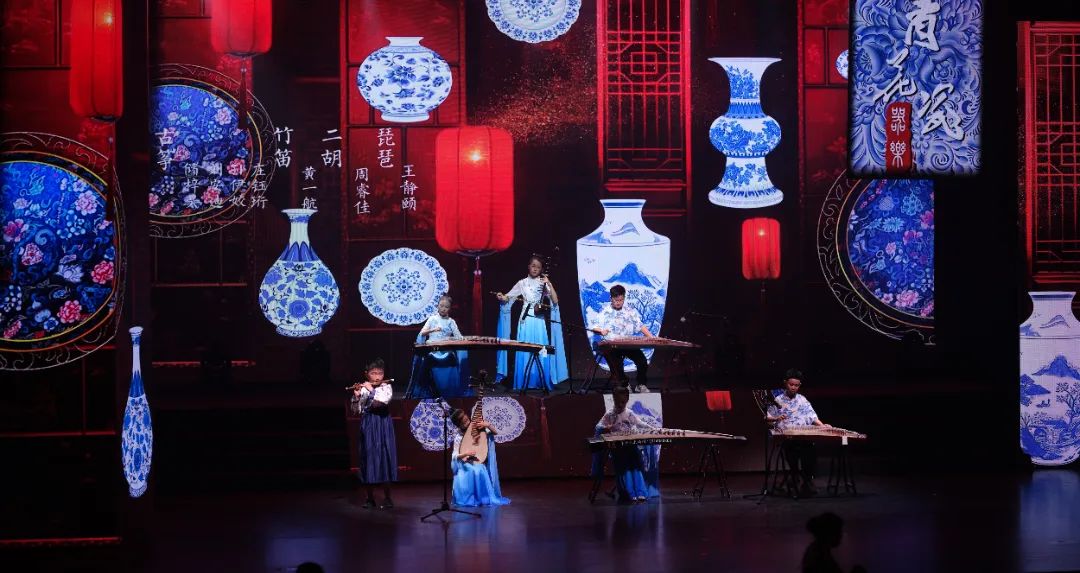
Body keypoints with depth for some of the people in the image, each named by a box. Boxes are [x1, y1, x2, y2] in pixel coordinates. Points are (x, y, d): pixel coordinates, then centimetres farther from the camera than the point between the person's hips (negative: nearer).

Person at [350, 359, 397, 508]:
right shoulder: (363, 389, 5)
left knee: (384, 457, -3)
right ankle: (370, 497, 9)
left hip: (383, 427, -2)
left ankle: (387, 497, 2)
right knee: (369, 458, 2)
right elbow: (356, 410, 1)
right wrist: (356, 396, -13)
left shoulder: (387, 387, 0)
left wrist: (372, 390, -19)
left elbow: (383, 401, -19)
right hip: (367, 427, 2)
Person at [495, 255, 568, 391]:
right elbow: (508, 298, 6)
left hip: (539, 321, 0)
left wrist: (549, 284, -10)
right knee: (524, 353, -2)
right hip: (526, 321, 0)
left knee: (541, 353, -3)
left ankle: (542, 383, 5)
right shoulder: (522, 283, 7)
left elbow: (555, 301, -3)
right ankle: (523, 384, 3)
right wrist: (501, 297, -16)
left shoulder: (544, 283, 6)